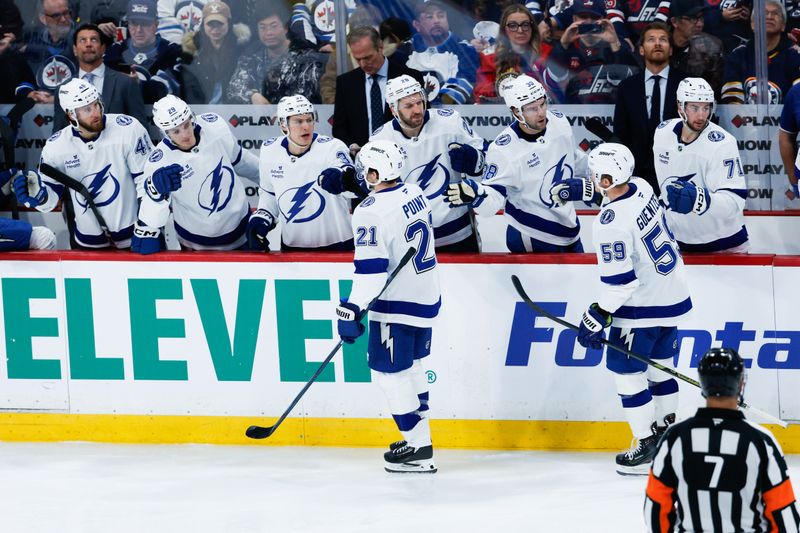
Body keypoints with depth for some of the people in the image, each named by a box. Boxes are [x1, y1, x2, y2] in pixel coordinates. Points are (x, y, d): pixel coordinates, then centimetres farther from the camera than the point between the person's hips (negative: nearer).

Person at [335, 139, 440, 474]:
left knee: (390, 373, -1)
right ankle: (418, 439, 29)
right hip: (427, 296, 9)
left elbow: (371, 268, -27)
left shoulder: (371, 212, -22)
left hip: (396, 303, -9)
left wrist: (352, 309, -24)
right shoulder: (415, 194, 5)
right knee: (411, 368, 22)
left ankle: (418, 449, 0)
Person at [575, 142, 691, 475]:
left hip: (643, 307, -9)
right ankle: (666, 432, 30)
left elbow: (619, 280, -24)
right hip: (673, 294, 9)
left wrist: (598, 316, -15)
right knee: (659, 365, 21)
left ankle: (647, 447, 4)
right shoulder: (642, 187, -3)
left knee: (627, 370, 2)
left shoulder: (610, 223, -27)